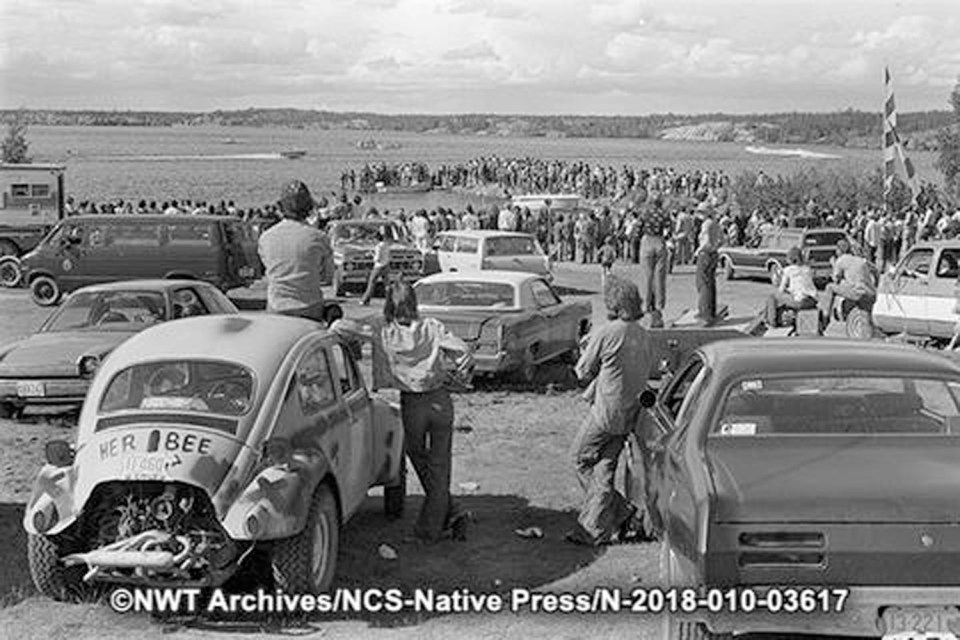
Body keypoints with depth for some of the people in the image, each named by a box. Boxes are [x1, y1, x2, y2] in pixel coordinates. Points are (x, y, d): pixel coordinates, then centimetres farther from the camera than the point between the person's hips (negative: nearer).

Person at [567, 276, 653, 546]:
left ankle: (622, 514, 4)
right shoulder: (643, 336, 8)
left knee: (581, 461, 8)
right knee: (604, 470, 12)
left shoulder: (606, 333, -15)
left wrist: (586, 349, 13)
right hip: (629, 412, 7)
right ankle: (592, 528, 12)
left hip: (606, 410, -7)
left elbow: (583, 372, -6)